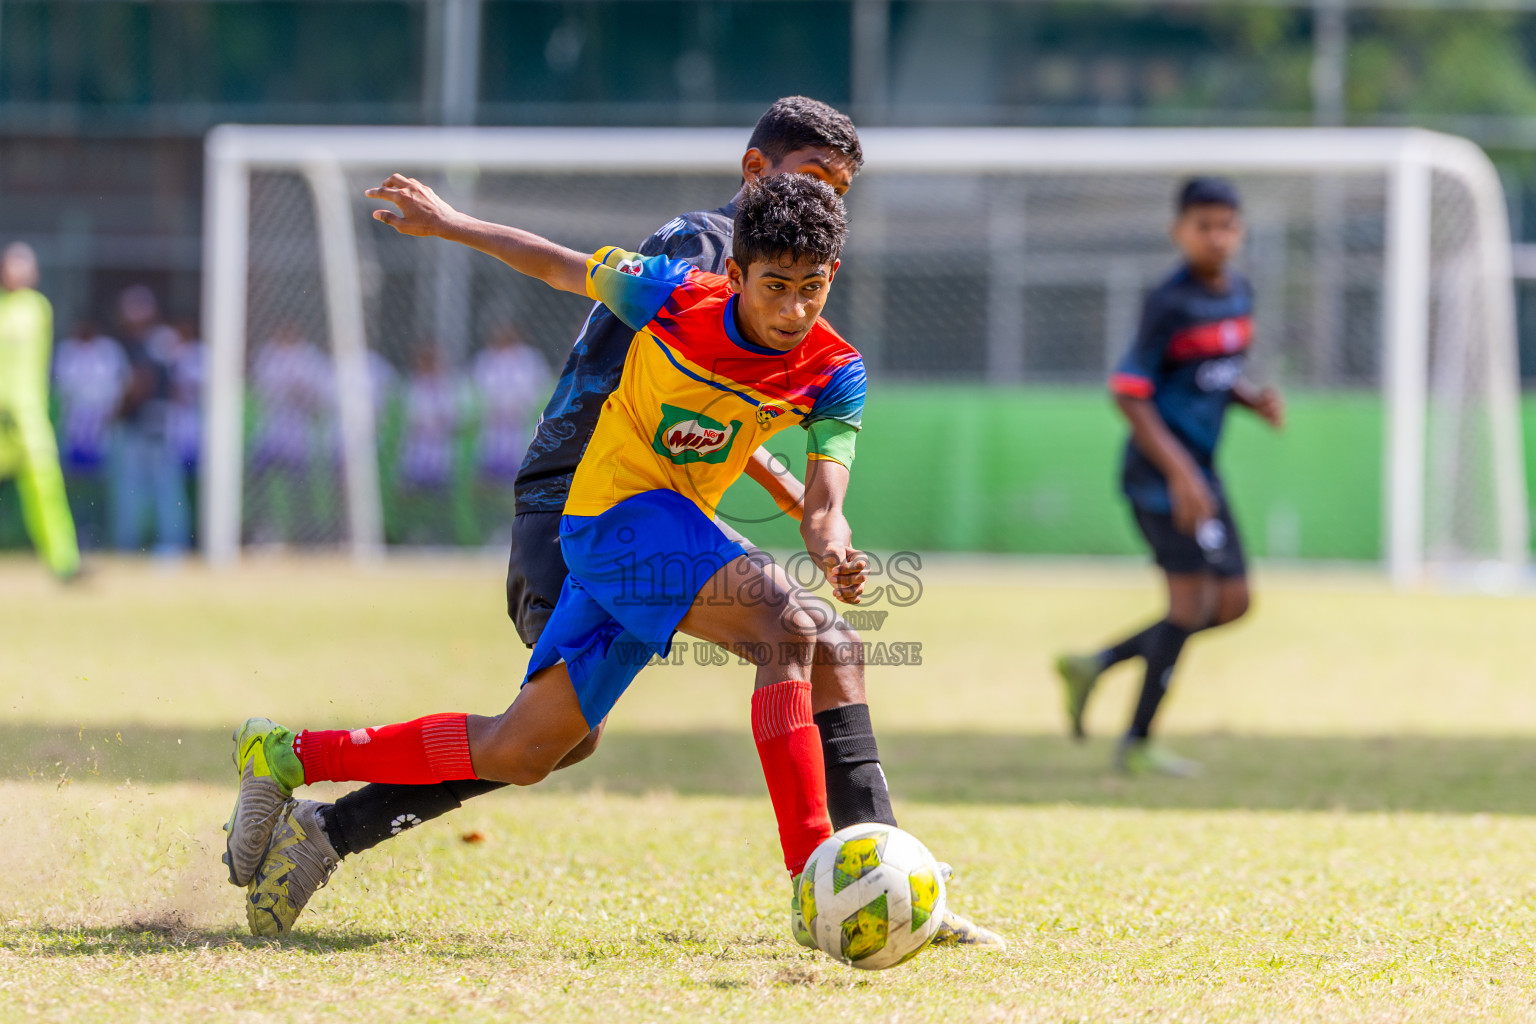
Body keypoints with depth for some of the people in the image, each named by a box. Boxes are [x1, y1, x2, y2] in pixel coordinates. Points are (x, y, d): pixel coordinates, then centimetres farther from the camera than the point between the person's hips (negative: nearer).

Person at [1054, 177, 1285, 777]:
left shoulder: (1239, 294, 9)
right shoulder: (1170, 304, -16)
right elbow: (1128, 394, -18)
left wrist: (1256, 400, 0)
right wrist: (1178, 470, -24)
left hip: (1200, 472, 8)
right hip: (1160, 473, -8)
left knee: (1232, 603, 7)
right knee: (1189, 599, -9)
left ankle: (1096, 665, 18)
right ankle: (1138, 744, 2)